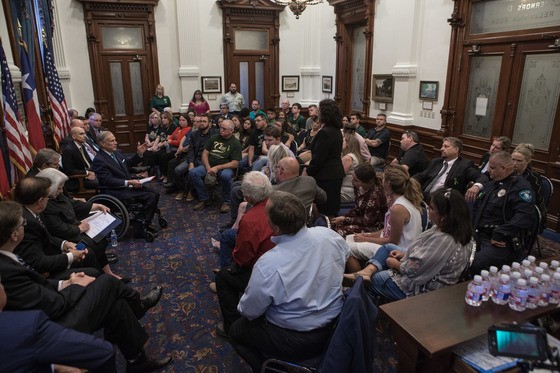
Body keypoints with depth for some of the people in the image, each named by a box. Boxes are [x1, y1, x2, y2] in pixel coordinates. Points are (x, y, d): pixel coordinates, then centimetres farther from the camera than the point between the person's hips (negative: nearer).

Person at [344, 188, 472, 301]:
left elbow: (414, 270, -29)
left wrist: (396, 264, -10)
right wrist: (404, 254, 2)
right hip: (426, 273, 9)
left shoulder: (444, 241, -35)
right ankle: (367, 271, -6)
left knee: (374, 279, 4)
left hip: (422, 288, -9)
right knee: (387, 248, 9)